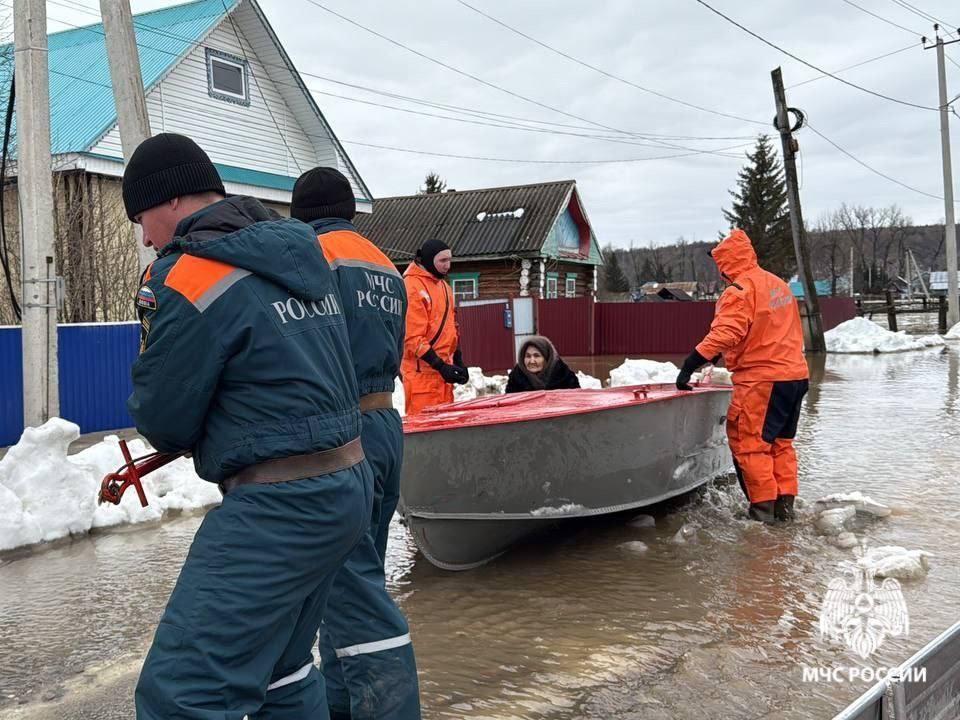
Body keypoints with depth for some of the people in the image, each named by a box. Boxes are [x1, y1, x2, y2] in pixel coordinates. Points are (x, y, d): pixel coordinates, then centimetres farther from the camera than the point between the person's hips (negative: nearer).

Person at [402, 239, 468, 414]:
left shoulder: (443, 286, 16)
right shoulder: (412, 287, -13)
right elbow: (413, 337, -19)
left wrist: (458, 361, 15)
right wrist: (441, 366, -20)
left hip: (443, 368, 9)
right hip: (422, 372, -9)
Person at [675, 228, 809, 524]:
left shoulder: (739, 291, -14)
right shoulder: (779, 284, 15)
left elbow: (724, 334, -25)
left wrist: (688, 367, -25)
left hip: (761, 380, -9)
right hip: (796, 375, 9)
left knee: (749, 443, 0)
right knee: (781, 443, 17)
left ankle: (763, 506, 2)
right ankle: (785, 504, 19)